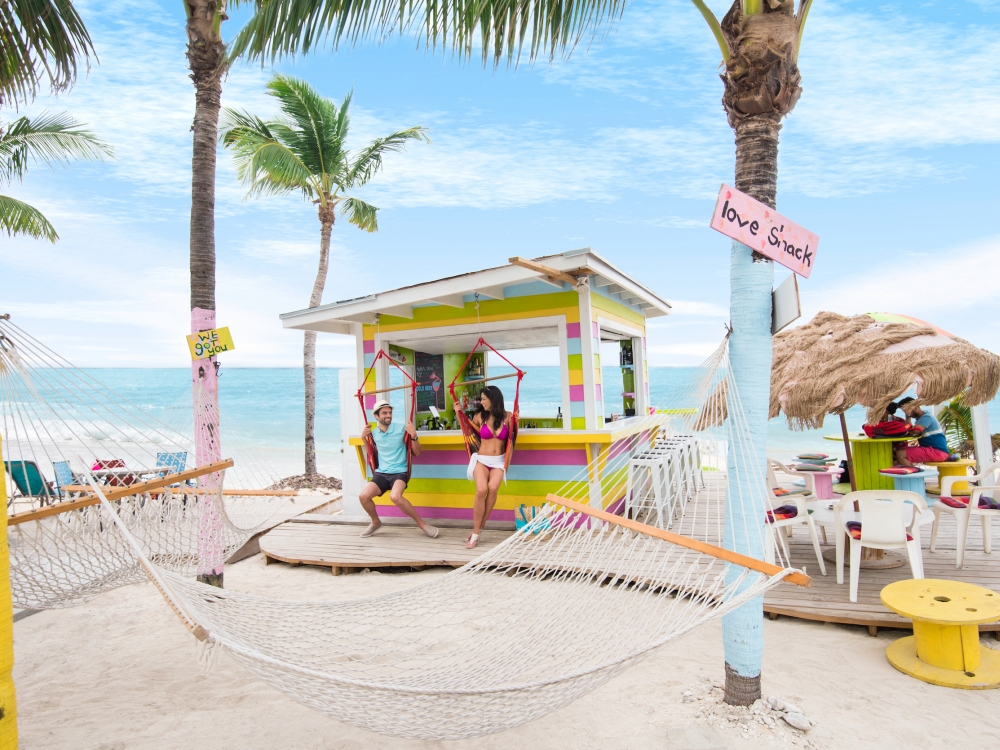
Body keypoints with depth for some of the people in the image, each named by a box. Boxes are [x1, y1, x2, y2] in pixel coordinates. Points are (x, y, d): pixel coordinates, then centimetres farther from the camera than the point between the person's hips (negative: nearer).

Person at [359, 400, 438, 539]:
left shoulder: (401, 429, -6)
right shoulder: (374, 433, 7)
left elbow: (416, 453, -2)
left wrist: (414, 435, -18)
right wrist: (364, 438, 10)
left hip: (399, 473, -5)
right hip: (381, 474, 5)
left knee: (395, 496, -35)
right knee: (363, 496, -20)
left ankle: (421, 523, -15)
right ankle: (376, 522, 12)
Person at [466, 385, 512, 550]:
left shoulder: (507, 417, -1)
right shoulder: (479, 416, 1)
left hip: (498, 461, 0)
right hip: (482, 460, 0)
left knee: (493, 488, -30)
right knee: (481, 491, -28)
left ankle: (479, 529, -17)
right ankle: (475, 533, -17)